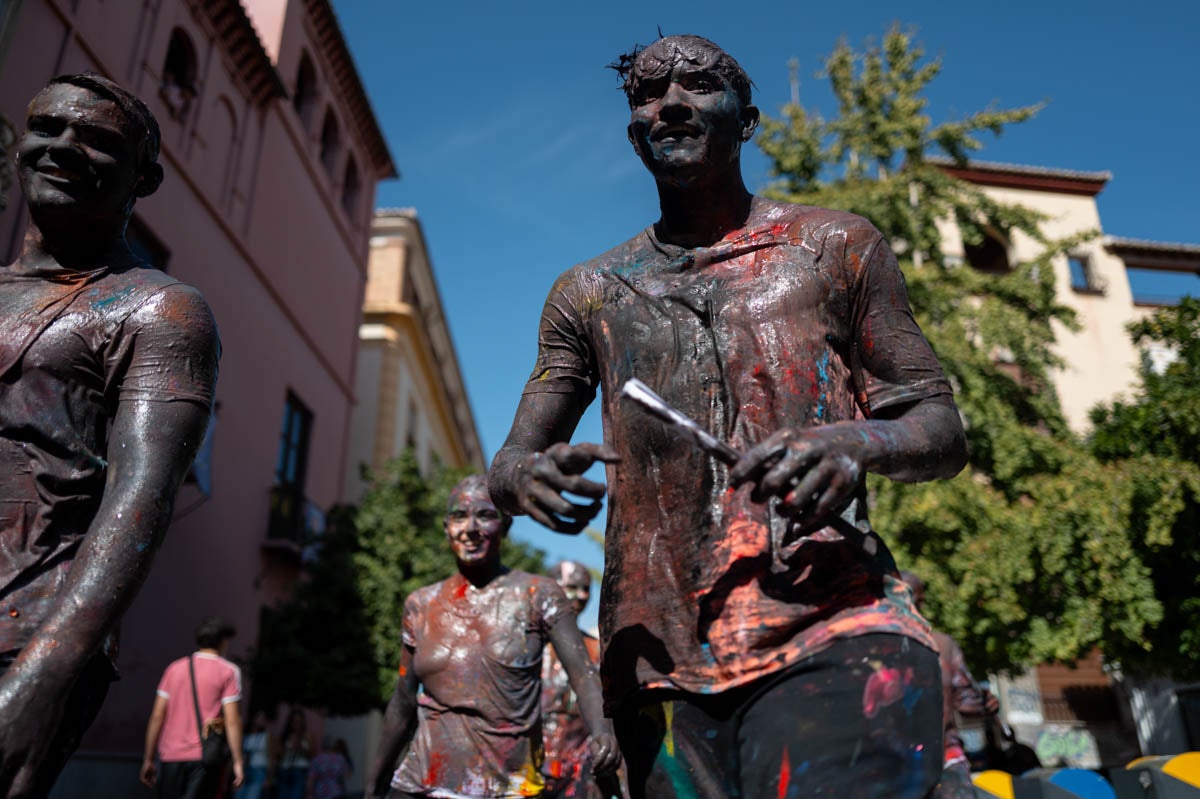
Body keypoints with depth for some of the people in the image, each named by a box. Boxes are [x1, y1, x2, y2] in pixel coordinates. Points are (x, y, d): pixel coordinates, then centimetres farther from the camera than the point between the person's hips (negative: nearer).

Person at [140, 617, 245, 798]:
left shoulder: (175, 668, 10)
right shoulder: (228, 671, -2)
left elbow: (157, 717, 8)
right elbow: (231, 720, -9)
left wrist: (148, 759, 14)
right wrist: (238, 761, -7)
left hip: (171, 756, 4)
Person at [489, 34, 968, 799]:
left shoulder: (836, 248, 9)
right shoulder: (587, 294, 15)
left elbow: (943, 430, 8)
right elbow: (512, 461, 15)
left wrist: (859, 440, -16)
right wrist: (525, 476, -11)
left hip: (832, 632, -2)